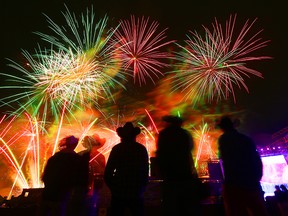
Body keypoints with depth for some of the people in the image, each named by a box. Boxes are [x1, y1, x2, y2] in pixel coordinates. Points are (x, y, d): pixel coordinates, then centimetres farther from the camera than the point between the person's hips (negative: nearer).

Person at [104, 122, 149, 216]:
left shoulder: (116, 149, -9)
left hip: (119, 192, -1)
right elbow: (146, 171, 2)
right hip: (137, 192, 2)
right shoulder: (142, 149, -3)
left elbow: (108, 171, -8)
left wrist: (113, 187, 6)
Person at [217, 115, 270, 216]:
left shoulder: (223, 139, -2)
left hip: (233, 184, -5)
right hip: (252, 183, 6)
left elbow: (224, 159, -3)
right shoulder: (247, 139, 15)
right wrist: (256, 178, 19)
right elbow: (257, 160, 13)